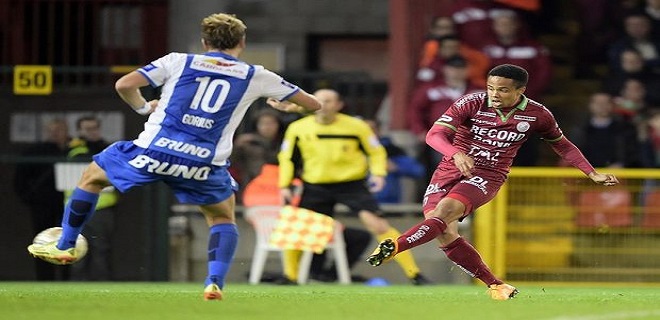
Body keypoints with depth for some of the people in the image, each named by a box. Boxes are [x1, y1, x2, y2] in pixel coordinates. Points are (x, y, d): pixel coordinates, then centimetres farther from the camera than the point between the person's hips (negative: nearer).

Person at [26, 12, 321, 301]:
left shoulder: (179, 61, 10)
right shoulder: (256, 77, 11)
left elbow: (124, 85, 1)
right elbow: (313, 105, 19)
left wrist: (143, 107, 22)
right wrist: (290, 108, 42)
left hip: (154, 150, 0)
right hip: (205, 164, 0)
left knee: (92, 176, 26)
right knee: (223, 218, 26)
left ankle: (65, 247, 33)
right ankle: (215, 283, 5)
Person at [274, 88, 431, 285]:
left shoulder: (356, 126, -8)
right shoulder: (298, 129, -3)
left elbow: (376, 151, 3)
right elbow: (287, 158, 10)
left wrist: (378, 173, -14)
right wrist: (285, 185, 2)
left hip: (352, 184, -3)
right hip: (315, 186, 3)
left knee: (377, 224, -16)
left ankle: (413, 274, -12)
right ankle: (290, 276, 22)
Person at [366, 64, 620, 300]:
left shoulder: (537, 115, -3)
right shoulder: (471, 103, -10)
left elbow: (562, 145, 17)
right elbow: (434, 135, -19)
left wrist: (592, 174, 14)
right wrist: (456, 153, -40)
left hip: (487, 176, -1)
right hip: (450, 171, 1)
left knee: (444, 211, -29)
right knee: (445, 234, -14)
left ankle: (393, 247, -41)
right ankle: (495, 286, 2)